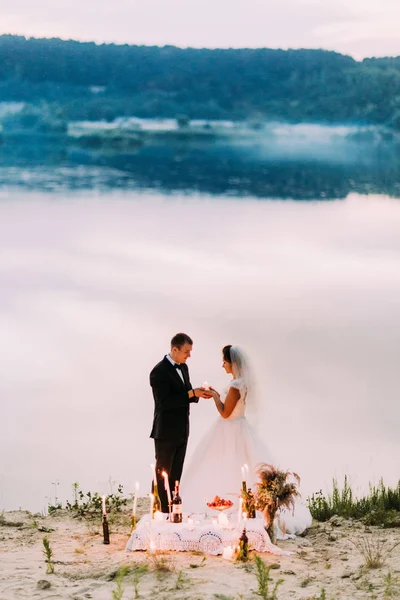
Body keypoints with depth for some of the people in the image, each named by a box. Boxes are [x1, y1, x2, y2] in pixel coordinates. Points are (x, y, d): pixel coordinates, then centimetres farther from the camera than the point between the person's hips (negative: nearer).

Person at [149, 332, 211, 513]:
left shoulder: (183, 367, 8)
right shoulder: (159, 371, -18)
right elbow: (164, 402, -23)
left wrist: (198, 393, -5)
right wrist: (192, 393, -24)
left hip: (181, 431, 8)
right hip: (166, 432, -8)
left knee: (175, 475, 14)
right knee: (162, 475, -1)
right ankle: (160, 511, 5)